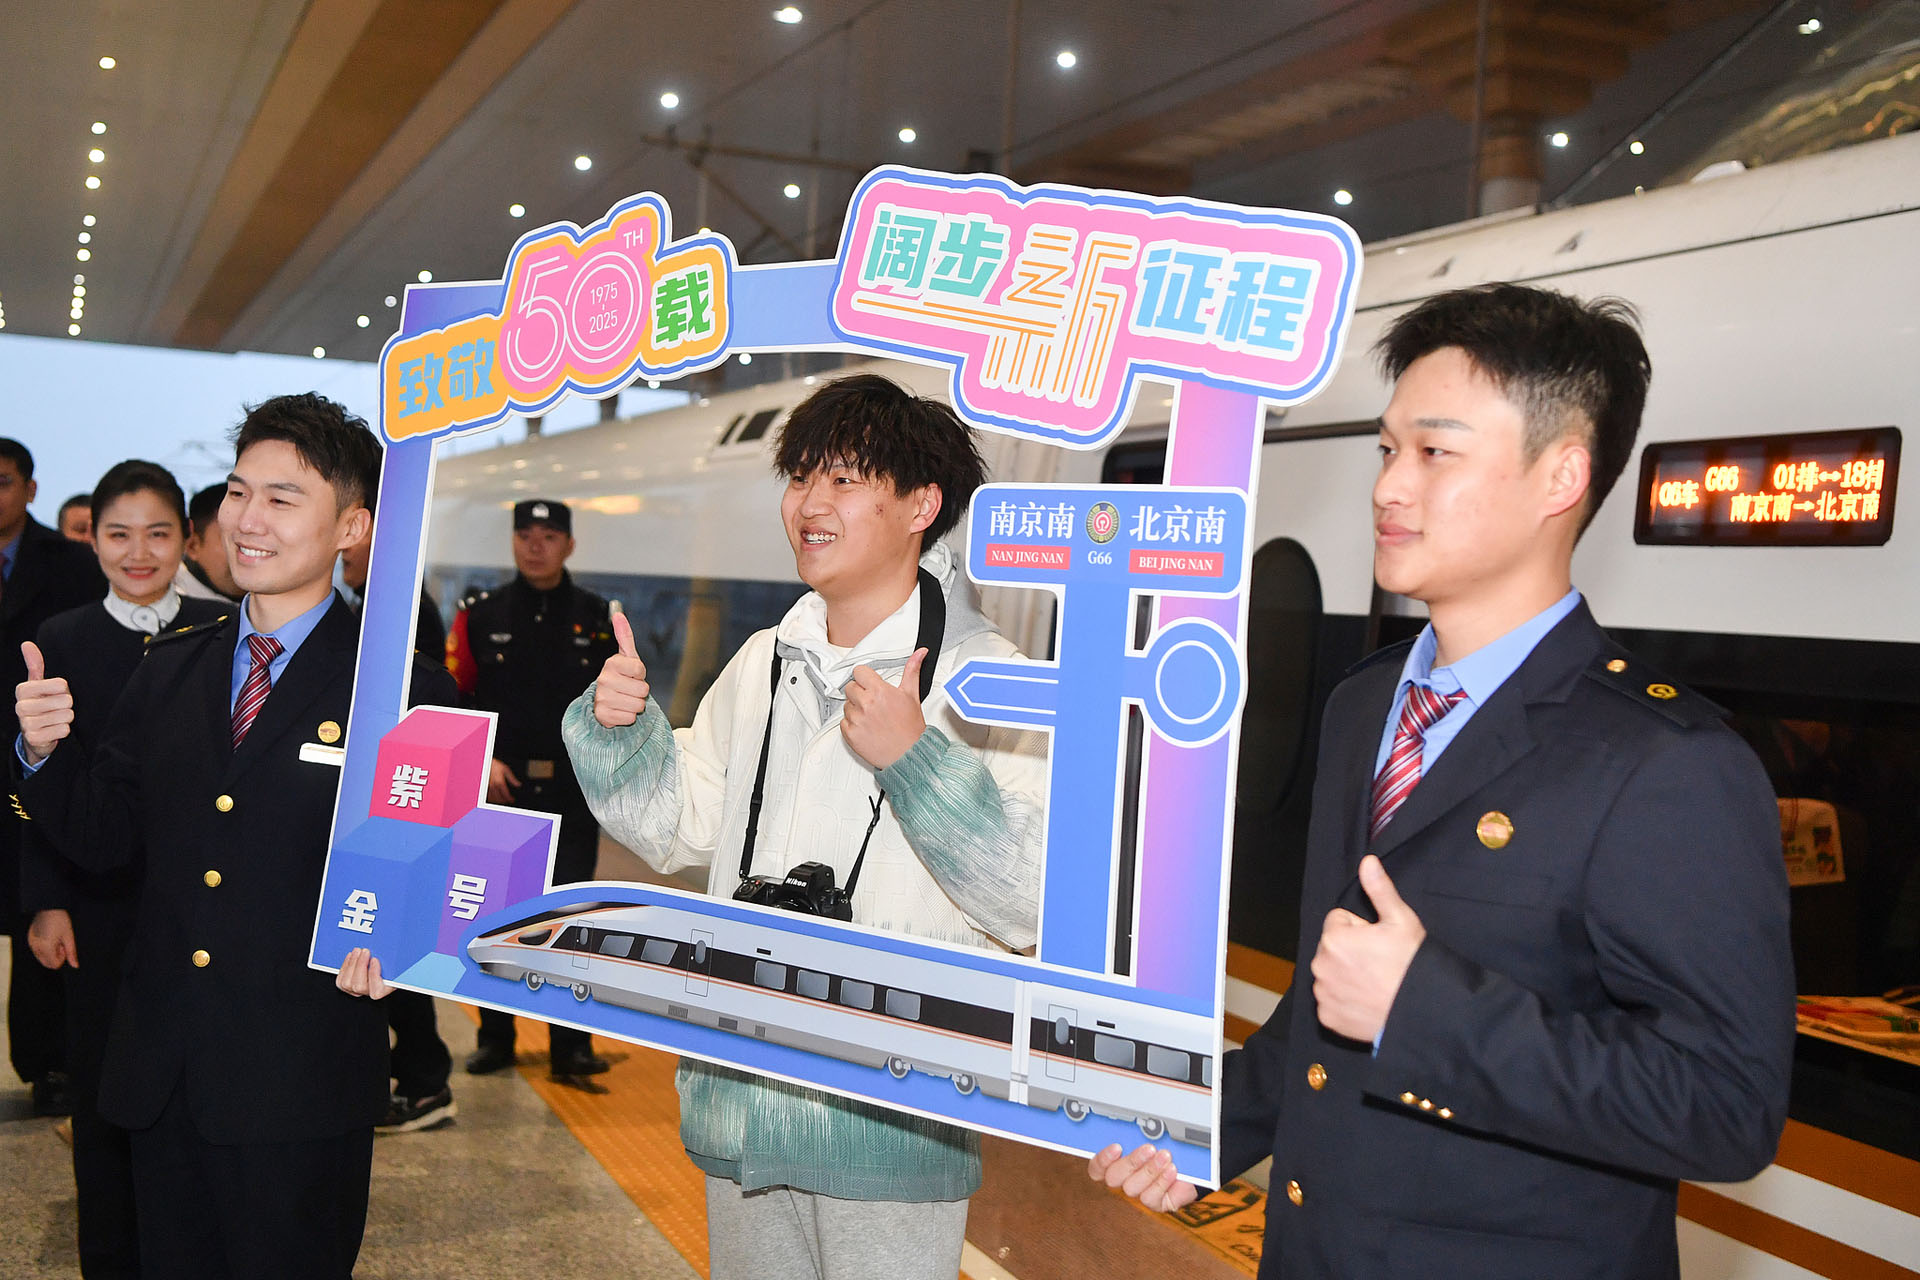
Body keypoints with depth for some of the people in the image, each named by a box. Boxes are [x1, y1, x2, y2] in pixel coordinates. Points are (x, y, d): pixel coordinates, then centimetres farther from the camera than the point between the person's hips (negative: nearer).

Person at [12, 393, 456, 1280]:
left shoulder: (404, 692, -9)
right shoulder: (167, 672, 7)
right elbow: (101, 839, 9)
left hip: (300, 1088, -5)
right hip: (160, 1073, 5)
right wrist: (43, 752, -8)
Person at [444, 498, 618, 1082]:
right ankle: (495, 1037, 21)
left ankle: (571, 1044, 7)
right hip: (499, 788, 1)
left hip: (574, 792, -1)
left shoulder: (598, 617, 6)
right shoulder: (480, 616, 5)